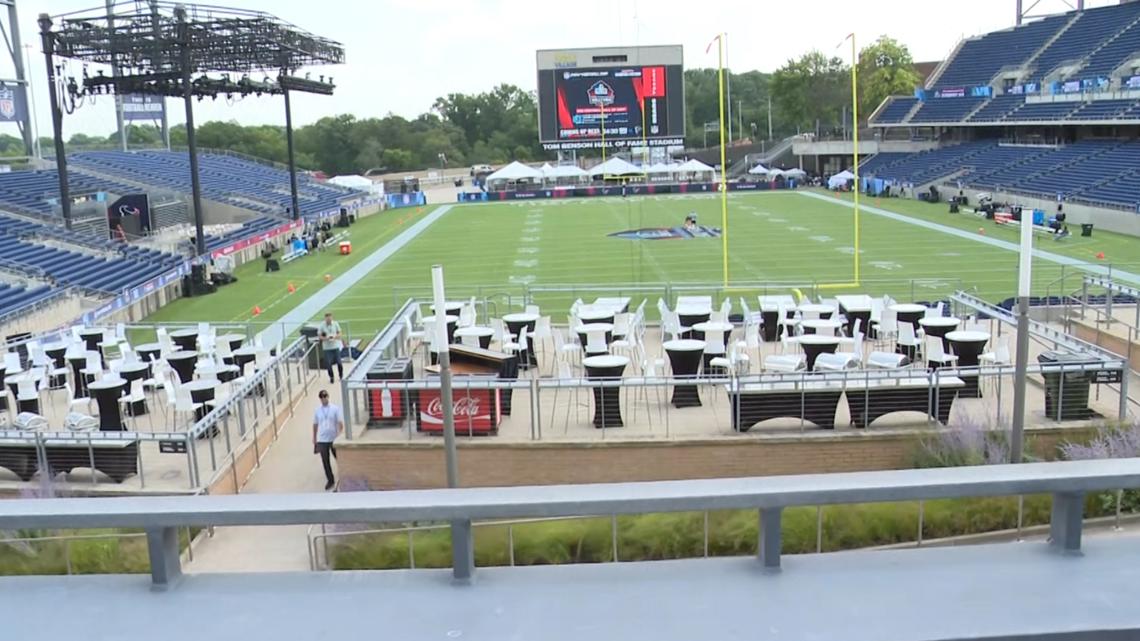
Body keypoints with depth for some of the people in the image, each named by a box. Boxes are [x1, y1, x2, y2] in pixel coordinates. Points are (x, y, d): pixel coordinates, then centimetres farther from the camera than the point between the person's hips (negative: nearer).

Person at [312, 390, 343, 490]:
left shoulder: (335, 409, -3)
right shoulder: (317, 410, 4)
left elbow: (340, 423, -5)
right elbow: (315, 424, 11)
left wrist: (340, 435, -14)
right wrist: (314, 438, 13)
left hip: (334, 439, -2)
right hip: (322, 440, 2)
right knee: (325, 461, 2)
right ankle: (330, 480, 15)